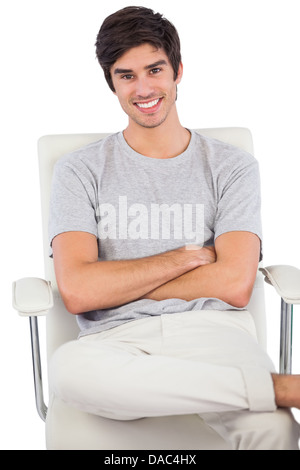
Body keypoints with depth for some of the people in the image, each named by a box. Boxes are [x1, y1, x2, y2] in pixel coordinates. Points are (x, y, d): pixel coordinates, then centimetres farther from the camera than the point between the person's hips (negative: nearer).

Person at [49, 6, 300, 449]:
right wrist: (186, 257, -2)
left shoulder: (232, 166, 12)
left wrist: (117, 285, -1)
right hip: (117, 340, 3)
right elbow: (77, 291, -5)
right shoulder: (80, 171, 11)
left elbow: (234, 285, -4)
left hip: (210, 329, -2)